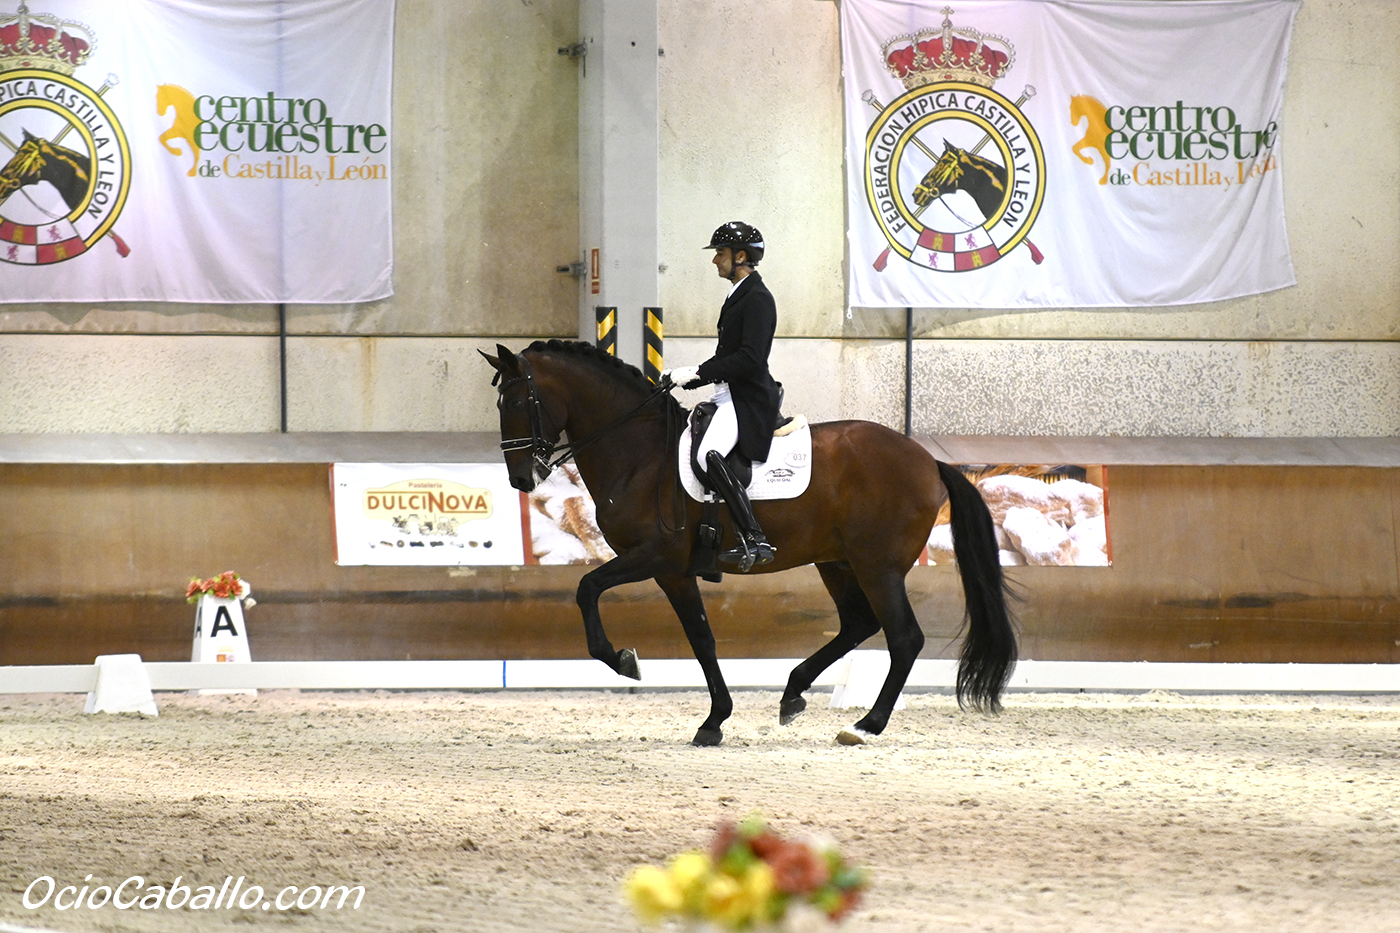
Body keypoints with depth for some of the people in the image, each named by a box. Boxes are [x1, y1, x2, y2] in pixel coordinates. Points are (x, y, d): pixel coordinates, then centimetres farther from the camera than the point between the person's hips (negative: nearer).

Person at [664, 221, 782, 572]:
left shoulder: (757, 299, -11)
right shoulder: (738, 295, 20)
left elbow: (750, 358, -22)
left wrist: (698, 372, -21)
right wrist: (688, 378, 17)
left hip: (749, 401, -11)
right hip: (729, 398, 11)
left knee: (711, 454, -30)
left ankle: (754, 540, -32)